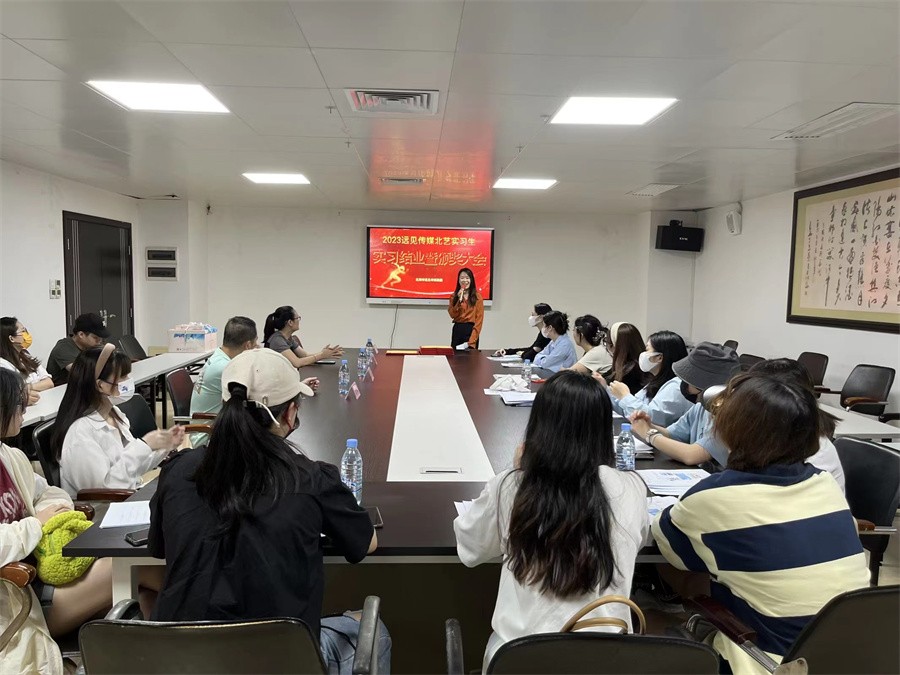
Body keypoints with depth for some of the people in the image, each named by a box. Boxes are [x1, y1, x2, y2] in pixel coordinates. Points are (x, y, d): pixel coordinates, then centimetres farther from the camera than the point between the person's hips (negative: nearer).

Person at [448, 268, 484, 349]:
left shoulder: (477, 296, -2)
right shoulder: (455, 296, 8)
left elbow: (479, 319, -6)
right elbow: (452, 315, 0)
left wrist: (472, 340, -12)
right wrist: (459, 300, -12)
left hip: (471, 329, -3)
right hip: (457, 329, 3)